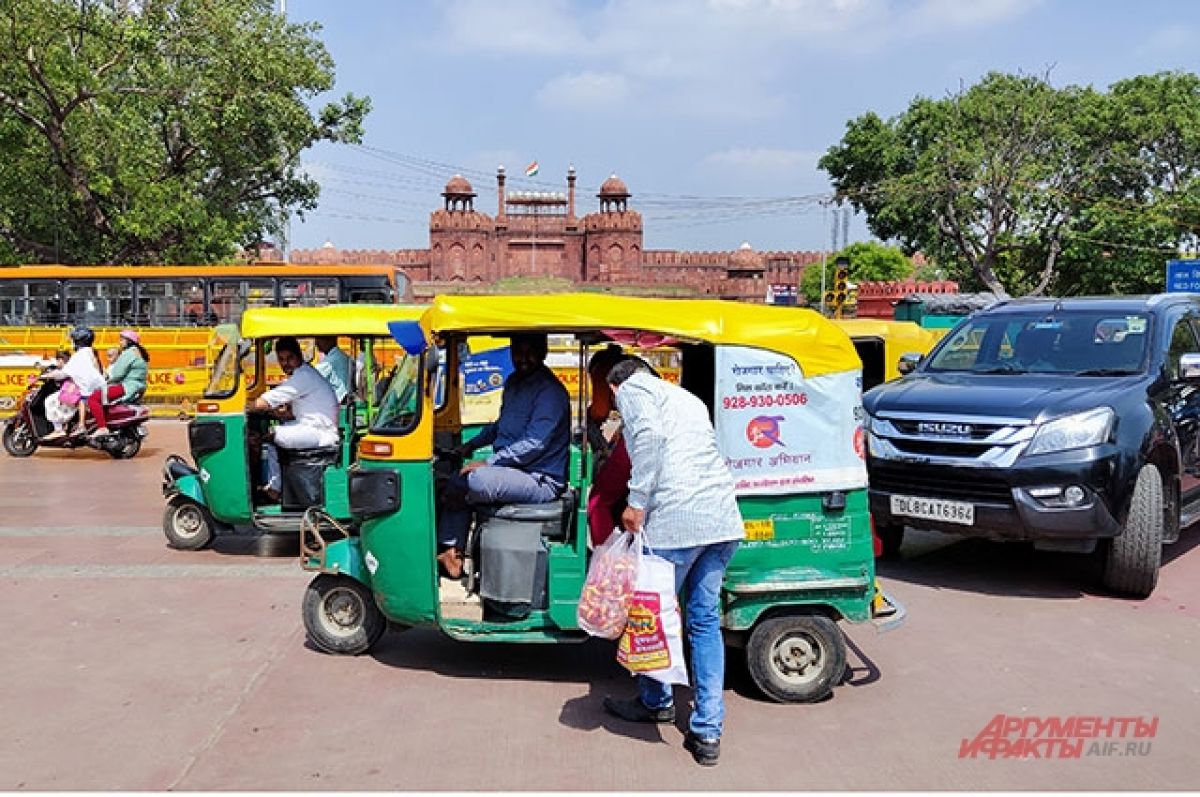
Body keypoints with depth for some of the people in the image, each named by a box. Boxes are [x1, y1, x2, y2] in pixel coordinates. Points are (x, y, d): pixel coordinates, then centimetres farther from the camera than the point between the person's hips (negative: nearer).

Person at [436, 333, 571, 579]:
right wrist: (471, 445, 19)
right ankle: (451, 552, 1)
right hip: (512, 470, 10)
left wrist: (488, 462, -22)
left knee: (476, 480, -30)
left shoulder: (550, 391, -16)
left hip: (541, 481, -10)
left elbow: (534, 444, -23)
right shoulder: (513, 382, 13)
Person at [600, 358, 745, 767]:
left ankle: (656, 702, 31)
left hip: (676, 518, -7)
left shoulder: (632, 388, 7)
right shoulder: (686, 398, 30)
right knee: (705, 619, 12)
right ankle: (708, 732, 13)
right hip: (724, 518, 8)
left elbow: (649, 435, -13)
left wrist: (637, 501, -11)